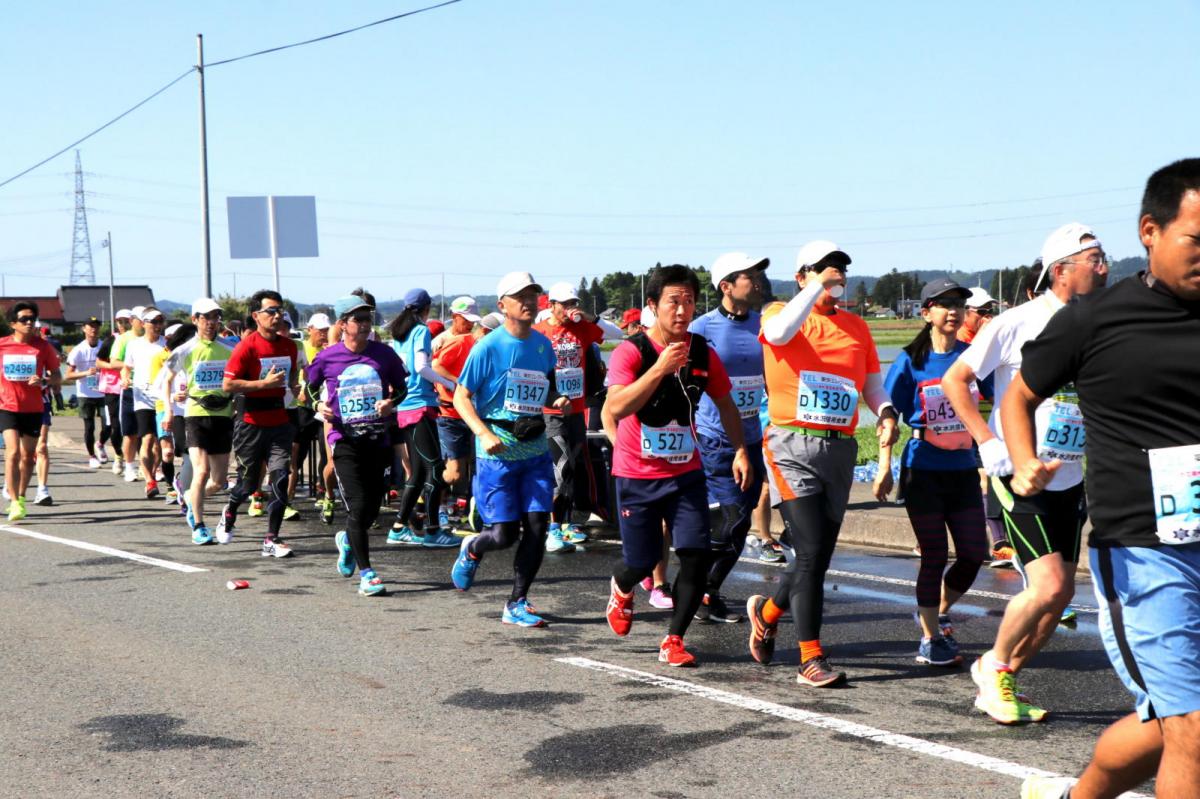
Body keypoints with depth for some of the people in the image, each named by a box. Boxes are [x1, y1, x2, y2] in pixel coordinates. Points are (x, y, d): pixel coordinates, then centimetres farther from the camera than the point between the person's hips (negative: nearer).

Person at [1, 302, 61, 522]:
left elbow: (57, 376, 2)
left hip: (34, 408, 2)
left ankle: (20, 497, 30)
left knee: (28, 456, 11)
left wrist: (43, 380, -17)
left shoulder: (42, 346, -1)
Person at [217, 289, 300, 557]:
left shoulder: (288, 345, 7)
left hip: (279, 421, 4)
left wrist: (295, 387, 6)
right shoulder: (247, 346, -11)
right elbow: (227, 385, -15)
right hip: (252, 422, -4)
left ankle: (271, 540, -1)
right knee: (250, 481, 6)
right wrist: (265, 383, -20)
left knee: (280, 478, -7)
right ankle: (229, 512, 40)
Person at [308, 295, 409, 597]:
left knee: (372, 509, 9)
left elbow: (402, 387, 14)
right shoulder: (327, 357, -1)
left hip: (379, 440, 3)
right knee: (358, 506, -11)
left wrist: (391, 402, -6)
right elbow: (308, 388, 14)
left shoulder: (384, 354, 3)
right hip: (345, 440, -3)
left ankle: (347, 540, 42)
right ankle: (366, 574, -2)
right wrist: (319, 406, -5)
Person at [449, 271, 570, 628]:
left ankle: (516, 604, 11)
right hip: (498, 451, -5)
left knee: (537, 527, -2)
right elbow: (461, 397, -7)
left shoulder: (543, 345, 8)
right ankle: (472, 549, 31)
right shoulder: (488, 347, -9)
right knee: (505, 534, -5)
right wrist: (484, 434, -20)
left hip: (536, 449, 5)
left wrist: (557, 400, -1)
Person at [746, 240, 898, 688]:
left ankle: (768, 611, 37)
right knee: (811, 552, -12)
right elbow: (779, 332, -23)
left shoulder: (856, 327, 16)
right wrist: (818, 287, -17)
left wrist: (886, 412, -3)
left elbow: (873, 383, 18)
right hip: (793, 446, -5)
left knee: (819, 557, 9)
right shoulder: (782, 313, 2)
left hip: (840, 449, 5)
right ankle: (811, 660, -6)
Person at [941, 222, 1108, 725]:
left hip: (1069, 480, 6)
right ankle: (993, 664, 9)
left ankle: (999, 682, 23)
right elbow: (954, 380, -6)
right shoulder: (1016, 324, -11)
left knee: (1061, 593, 6)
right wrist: (988, 442, -12)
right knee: (1048, 587, -16)